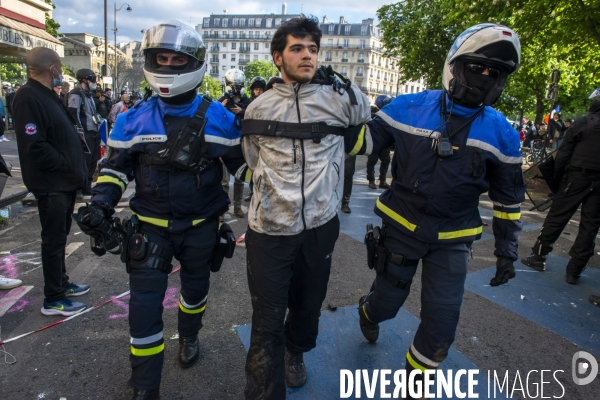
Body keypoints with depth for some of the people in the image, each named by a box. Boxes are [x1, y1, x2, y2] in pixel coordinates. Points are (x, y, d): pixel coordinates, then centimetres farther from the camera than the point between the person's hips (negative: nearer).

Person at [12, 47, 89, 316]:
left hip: (64, 181, 10)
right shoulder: (28, 98, -17)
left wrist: (75, 170, 9)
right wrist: (68, 167, -17)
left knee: (59, 236, 19)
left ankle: (62, 283, 34)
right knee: (53, 239, 0)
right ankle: (52, 300, 12)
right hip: (51, 184, -10)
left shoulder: (47, 95, 15)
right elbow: (35, 147, -25)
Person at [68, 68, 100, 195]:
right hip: (85, 134, -9)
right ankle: (84, 188, 4)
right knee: (85, 161, -4)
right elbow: (73, 115, -18)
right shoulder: (76, 94, -10)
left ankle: (88, 185, 24)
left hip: (94, 132, 9)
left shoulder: (89, 94, 19)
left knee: (93, 161, 13)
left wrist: (98, 124, 21)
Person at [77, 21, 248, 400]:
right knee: (145, 303, -1)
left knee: (196, 288, 21)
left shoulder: (217, 117, -7)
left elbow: (240, 161, 1)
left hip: (202, 226, 1)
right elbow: (117, 166, 2)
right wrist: (101, 203, -12)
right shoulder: (134, 119, -6)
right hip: (151, 226, 0)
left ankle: (189, 336, 54)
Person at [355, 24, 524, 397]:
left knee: (442, 323, 1)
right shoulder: (410, 108, -10)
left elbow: (509, 196, 5)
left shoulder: (500, 133, -4)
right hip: (402, 226, -1)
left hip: (452, 240, 2)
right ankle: (367, 312, 54)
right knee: (387, 301, 14)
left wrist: (508, 250, 6)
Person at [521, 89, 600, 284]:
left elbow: (563, 154, -7)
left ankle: (539, 256, 13)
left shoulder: (581, 123, -3)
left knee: (556, 217, 6)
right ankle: (574, 271, 9)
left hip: (577, 176, -2)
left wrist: (556, 180, -3)